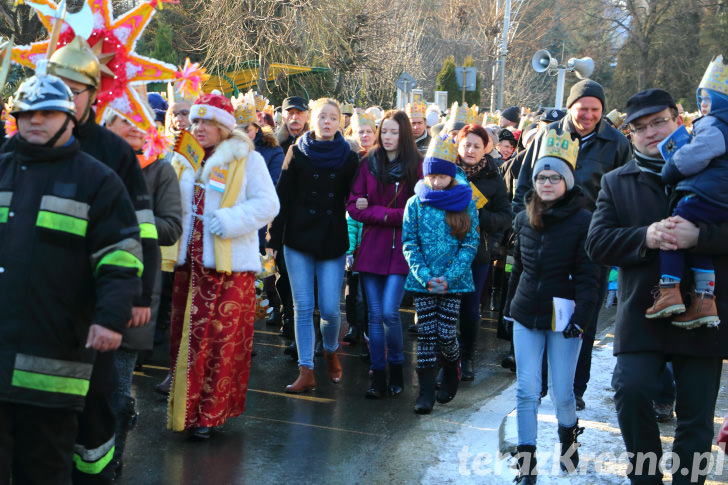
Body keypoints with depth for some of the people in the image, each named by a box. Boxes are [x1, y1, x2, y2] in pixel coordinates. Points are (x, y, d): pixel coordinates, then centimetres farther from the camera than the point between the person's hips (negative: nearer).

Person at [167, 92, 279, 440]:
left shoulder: (247, 160, -4)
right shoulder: (189, 160, 16)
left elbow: (267, 205, -11)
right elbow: (175, 204, 28)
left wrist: (230, 220, -21)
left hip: (229, 266, -6)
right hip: (190, 263, 6)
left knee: (221, 342, -3)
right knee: (186, 337, 9)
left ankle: (209, 413, 6)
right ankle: (184, 409, 20)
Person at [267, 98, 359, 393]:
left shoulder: (349, 158, 4)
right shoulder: (297, 153, 3)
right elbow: (282, 197, 3)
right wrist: (273, 238, 0)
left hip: (333, 243, 0)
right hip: (298, 239, 0)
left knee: (330, 309, -3)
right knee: (303, 308, 0)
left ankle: (331, 351, 28)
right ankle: (306, 372, 7)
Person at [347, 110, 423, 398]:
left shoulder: (416, 166, -2)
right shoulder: (368, 164, 7)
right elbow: (353, 206, 2)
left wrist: (374, 210, -10)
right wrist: (388, 214, -12)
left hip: (400, 250, -3)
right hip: (371, 248, 3)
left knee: (389, 312, -10)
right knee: (375, 315, 4)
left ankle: (396, 366, 14)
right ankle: (378, 376, 13)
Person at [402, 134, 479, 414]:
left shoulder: (465, 203, 1)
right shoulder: (416, 203, 2)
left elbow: (470, 244, -1)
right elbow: (408, 244, 0)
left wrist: (449, 277, -11)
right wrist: (425, 276, -11)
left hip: (454, 281, -1)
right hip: (422, 282, 1)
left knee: (446, 335, -1)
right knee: (426, 334, 0)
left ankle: (452, 375, 29)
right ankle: (426, 393, 6)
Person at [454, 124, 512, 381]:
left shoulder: (493, 178, 3)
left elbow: (506, 216, 2)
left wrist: (480, 216, -14)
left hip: (478, 253, 1)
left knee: (471, 308, 7)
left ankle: (467, 358, 24)